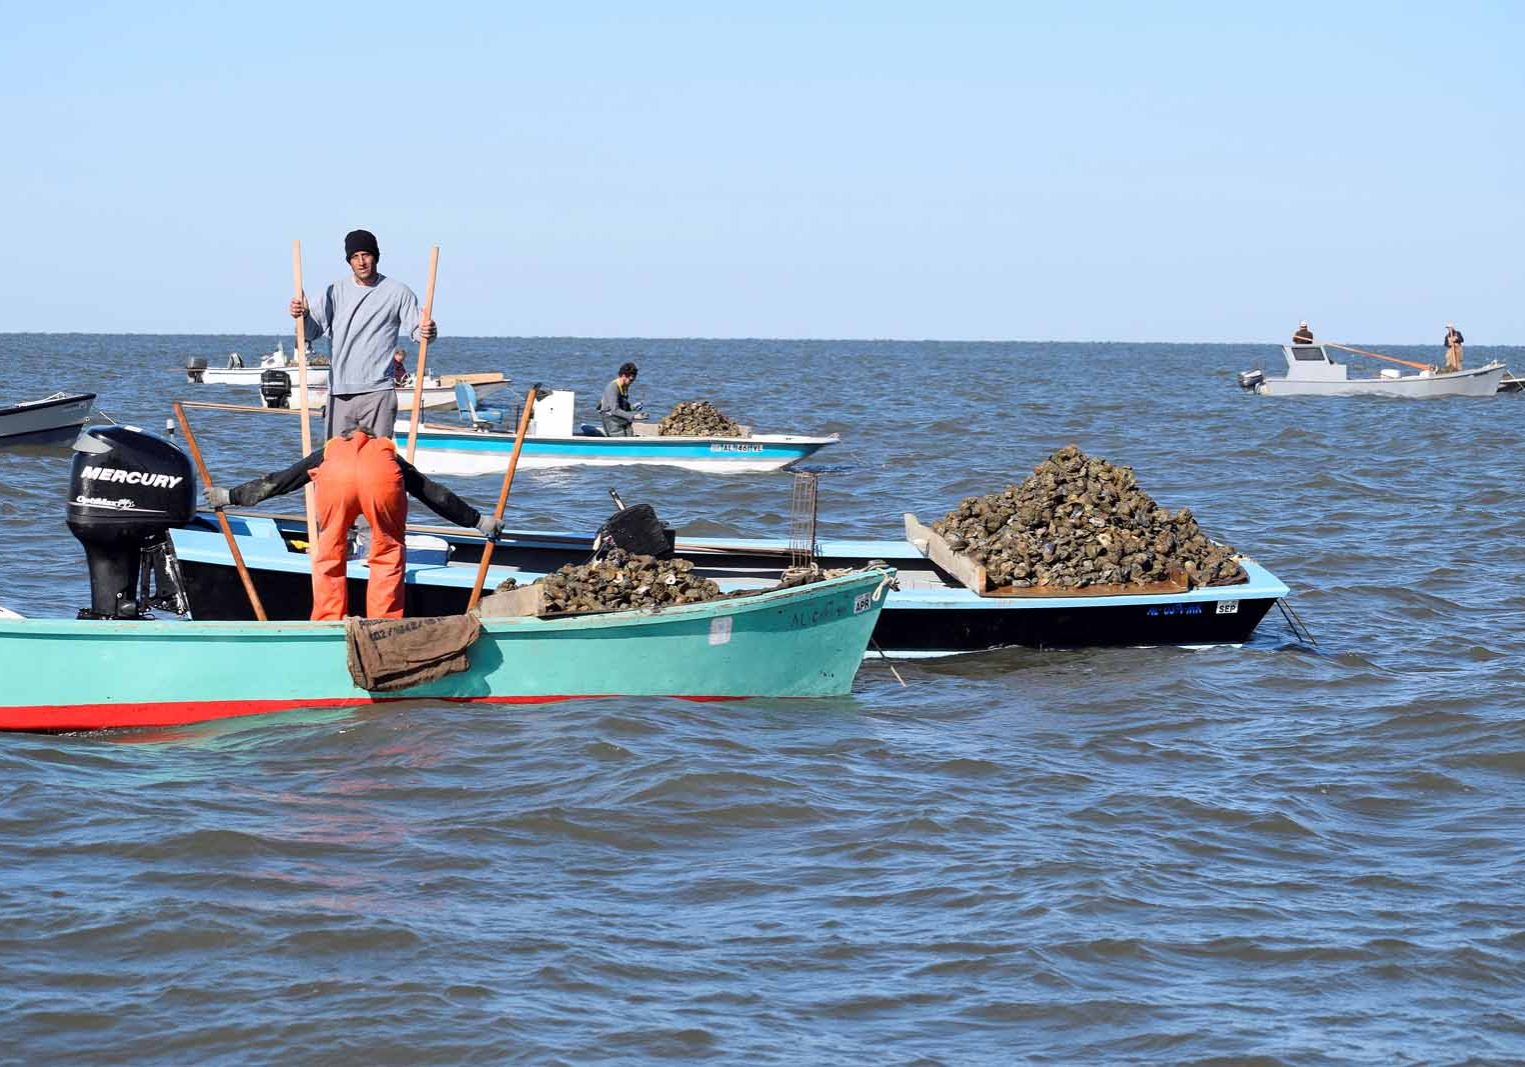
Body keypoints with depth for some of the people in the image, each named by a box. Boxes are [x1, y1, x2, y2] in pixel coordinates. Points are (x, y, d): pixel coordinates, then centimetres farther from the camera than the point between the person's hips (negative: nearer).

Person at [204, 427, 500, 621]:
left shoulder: (328, 451, 43)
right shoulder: (390, 455, 44)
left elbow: (276, 481, 46)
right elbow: (436, 495, 46)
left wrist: (230, 496, 56)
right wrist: (478, 521, 55)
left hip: (334, 478, 0)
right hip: (383, 479, 0)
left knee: (329, 557, 18)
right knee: (388, 557, 19)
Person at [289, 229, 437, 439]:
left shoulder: (398, 293, 4)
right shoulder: (335, 291, 9)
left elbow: (415, 329, 4)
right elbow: (313, 331, 4)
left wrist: (427, 332, -20)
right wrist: (303, 315, -19)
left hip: (378, 392, -2)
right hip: (339, 393, 2)